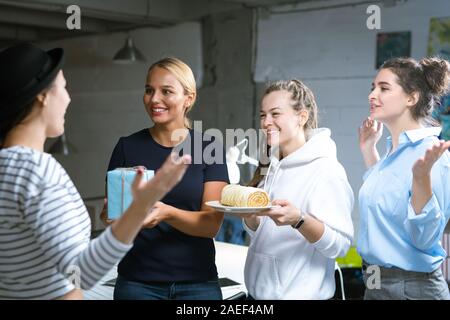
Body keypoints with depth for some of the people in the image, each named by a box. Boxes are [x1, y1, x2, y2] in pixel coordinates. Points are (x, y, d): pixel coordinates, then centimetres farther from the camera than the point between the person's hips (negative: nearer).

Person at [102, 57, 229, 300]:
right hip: (137, 282, 1)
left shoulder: (209, 148, -3)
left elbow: (212, 224, -9)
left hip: (197, 282, 0)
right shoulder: (127, 147, 0)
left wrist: (167, 213, -26)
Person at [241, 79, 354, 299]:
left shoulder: (325, 170, -15)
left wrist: (298, 220, -33)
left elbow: (340, 245, -20)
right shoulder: (273, 166, 6)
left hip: (300, 293, -7)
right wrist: (247, 212, -6)